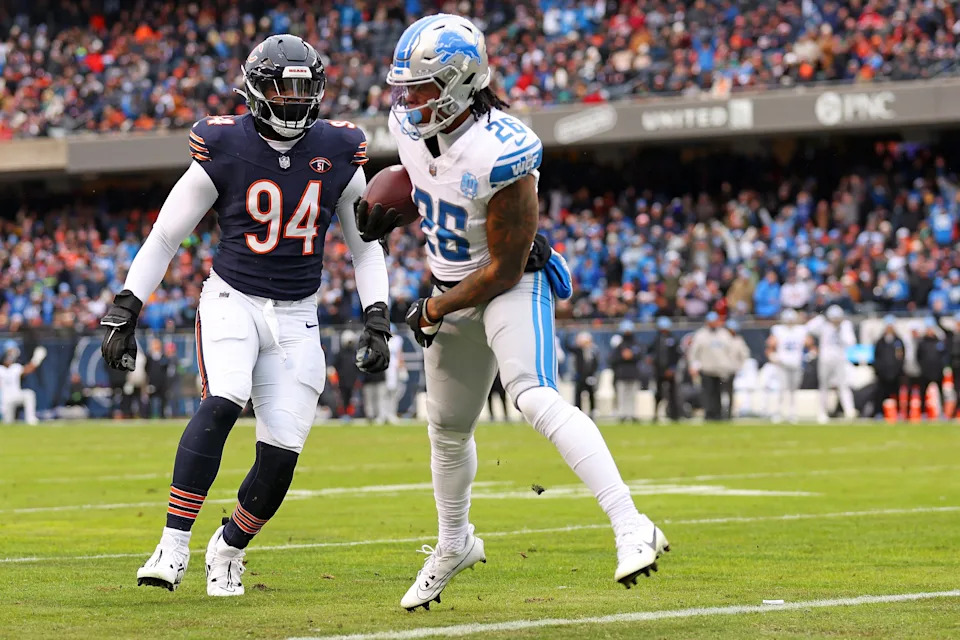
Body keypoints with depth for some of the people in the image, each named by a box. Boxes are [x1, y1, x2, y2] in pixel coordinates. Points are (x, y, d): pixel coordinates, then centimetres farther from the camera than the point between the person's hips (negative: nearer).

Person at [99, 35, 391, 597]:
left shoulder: (338, 153, 1)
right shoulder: (225, 150, -7)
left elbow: (365, 246, 12)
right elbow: (165, 235, 0)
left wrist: (377, 322, 2)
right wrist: (123, 313, -3)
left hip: (296, 318, 3)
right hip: (232, 300, -3)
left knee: (282, 454, -5)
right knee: (222, 402, -30)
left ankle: (228, 549, 22)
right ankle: (174, 548, -29)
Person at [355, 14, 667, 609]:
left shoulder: (498, 154, -32)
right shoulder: (412, 124, -9)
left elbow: (505, 270, -24)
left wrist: (434, 310, -14)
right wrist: (384, 204, -1)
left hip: (511, 285, -8)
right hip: (454, 287, 8)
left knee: (536, 399, -31)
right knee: (449, 430, 20)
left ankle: (632, 529, -36)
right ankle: (454, 544, 46)